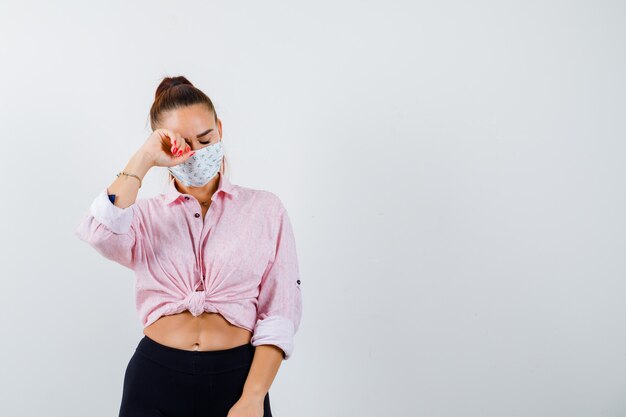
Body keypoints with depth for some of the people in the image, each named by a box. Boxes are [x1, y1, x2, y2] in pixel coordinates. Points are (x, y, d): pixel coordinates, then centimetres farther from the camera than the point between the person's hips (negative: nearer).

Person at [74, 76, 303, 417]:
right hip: (155, 378, 1)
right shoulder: (145, 215, 6)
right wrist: (143, 160, -14)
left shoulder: (265, 209, 2)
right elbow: (98, 233, -18)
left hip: (236, 378, -1)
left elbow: (278, 315, -3)